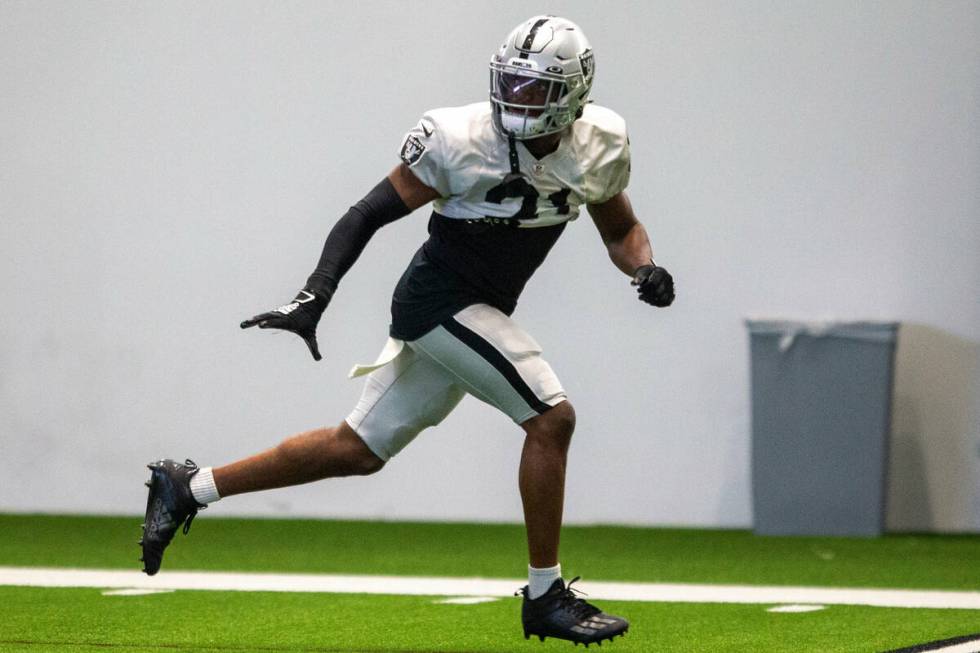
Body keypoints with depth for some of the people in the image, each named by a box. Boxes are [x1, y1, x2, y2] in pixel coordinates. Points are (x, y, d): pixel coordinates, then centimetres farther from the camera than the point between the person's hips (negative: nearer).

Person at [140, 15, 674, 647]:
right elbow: (371, 214, -14)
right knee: (551, 417, -17)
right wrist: (315, 294, -21)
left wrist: (645, 266, -9)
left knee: (359, 448, 12)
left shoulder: (599, 145, -3)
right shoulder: (462, 140, -20)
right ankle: (546, 596, -5)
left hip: (479, 311, 7)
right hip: (441, 301, -7)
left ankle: (189, 487, 23)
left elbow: (621, 228, 13)